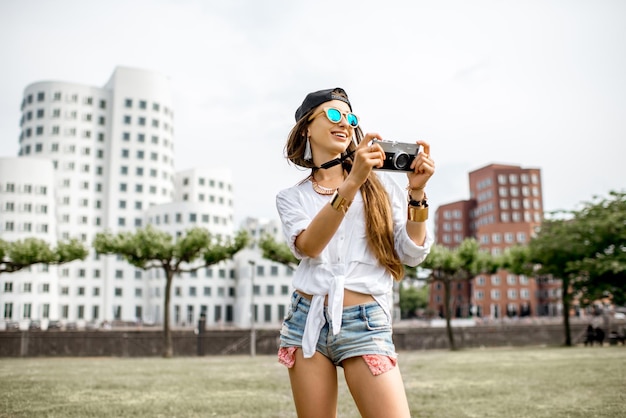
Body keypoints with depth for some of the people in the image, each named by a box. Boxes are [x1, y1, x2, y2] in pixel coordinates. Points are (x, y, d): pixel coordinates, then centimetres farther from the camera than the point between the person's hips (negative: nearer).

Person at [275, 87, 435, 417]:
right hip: (307, 321, 1)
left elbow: (412, 254, 3)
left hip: (366, 323, -1)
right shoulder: (291, 197, 9)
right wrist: (351, 183, -22)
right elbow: (308, 246, -12)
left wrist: (417, 192, -11)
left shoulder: (381, 184, 9)